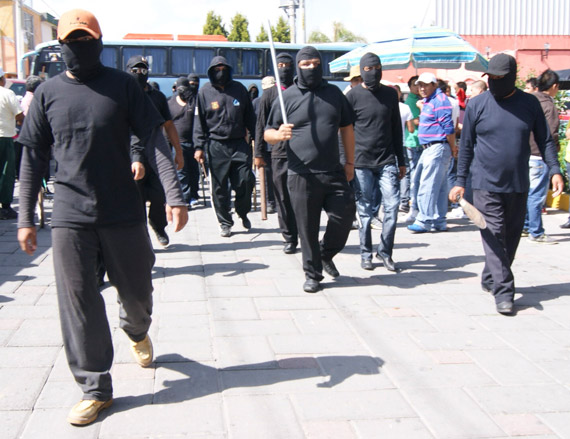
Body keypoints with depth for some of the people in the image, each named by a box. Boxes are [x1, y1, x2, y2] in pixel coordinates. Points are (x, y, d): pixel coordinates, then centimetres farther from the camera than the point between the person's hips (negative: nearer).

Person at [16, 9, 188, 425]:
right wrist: (25, 218, 5)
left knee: (137, 292, 13)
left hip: (124, 212, 0)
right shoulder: (48, 93, 5)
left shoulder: (122, 85, 0)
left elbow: (156, 139, -3)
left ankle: (137, 331, 48)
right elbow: (34, 157, 8)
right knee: (78, 303, -1)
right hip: (70, 217, 1)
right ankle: (95, 388, 12)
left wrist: (175, 195, -12)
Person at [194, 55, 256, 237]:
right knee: (220, 187, 2)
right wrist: (199, 147, -3)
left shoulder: (239, 89, 8)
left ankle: (243, 212, 23)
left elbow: (250, 117, 14)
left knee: (245, 181, -4)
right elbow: (200, 122, 4)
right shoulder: (205, 92, 3)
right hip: (216, 146, -1)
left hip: (239, 144, 1)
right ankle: (225, 222, 15)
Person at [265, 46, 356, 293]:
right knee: (308, 227, 2)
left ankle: (326, 254, 27)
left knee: (344, 215, -1)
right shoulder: (287, 97, 3)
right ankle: (312, 273, 17)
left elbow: (347, 128, 17)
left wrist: (350, 163, 12)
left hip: (334, 173, 3)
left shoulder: (334, 94, 11)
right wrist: (279, 134, -21)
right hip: (302, 176, -2)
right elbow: (267, 133, 3)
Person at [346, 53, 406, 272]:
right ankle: (366, 254, 15)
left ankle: (385, 251, 8)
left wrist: (401, 161, 15)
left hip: (387, 161, 2)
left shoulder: (390, 94, 10)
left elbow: (396, 129, 16)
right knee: (365, 211, 3)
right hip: (361, 163, -2)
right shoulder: (353, 95, 1)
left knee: (392, 205, -7)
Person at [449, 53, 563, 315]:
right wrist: (461, 181, 3)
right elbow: (466, 145, 5)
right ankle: (503, 291, -8)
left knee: (511, 236, 10)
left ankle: (490, 279, 27)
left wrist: (555, 170, -3)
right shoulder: (477, 105, -1)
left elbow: (544, 140, 9)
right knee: (494, 237, -9)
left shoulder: (529, 104, 3)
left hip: (518, 185, 3)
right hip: (486, 185, -3)